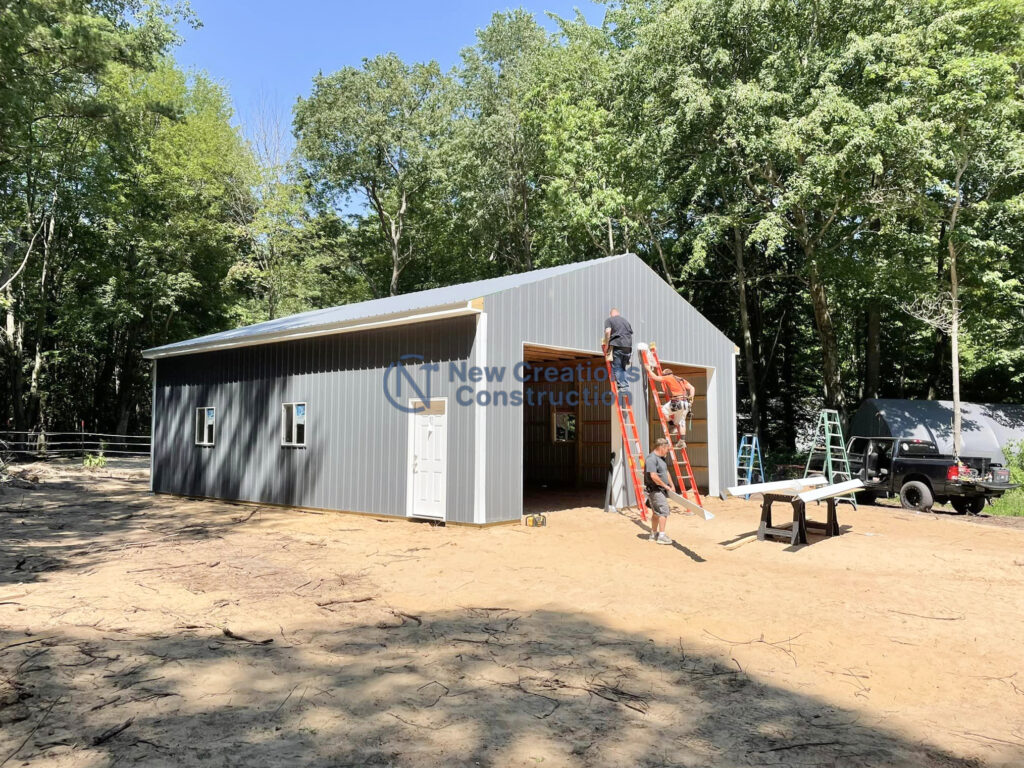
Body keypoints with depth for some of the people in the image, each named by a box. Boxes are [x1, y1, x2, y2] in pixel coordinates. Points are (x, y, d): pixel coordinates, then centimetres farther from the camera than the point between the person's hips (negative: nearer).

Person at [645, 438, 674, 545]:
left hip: (661, 490, 10)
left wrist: (671, 485, 18)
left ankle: (654, 534, 24)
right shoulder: (651, 459, -19)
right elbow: (654, 476, -26)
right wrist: (665, 485, -16)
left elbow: (666, 472, 25)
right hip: (655, 490, -10)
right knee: (664, 511, -13)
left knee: (657, 513, 15)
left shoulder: (661, 458, 14)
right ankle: (661, 536, -11)